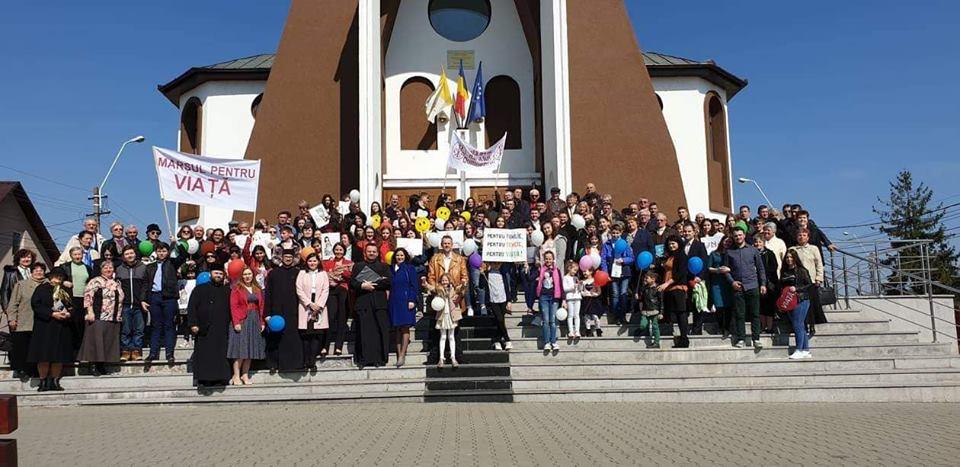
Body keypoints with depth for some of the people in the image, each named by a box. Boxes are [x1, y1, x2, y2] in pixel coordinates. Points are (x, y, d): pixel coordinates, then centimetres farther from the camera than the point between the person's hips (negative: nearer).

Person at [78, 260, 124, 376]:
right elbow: (88, 296, -10)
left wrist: (119, 315, 19)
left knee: (109, 342, 6)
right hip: (98, 318, -6)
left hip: (114, 318, 6)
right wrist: (90, 312, -17)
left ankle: (103, 364, 14)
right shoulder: (95, 281, -2)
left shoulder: (117, 283, 17)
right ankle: (93, 364, 1)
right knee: (96, 340, -5)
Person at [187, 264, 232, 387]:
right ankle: (203, 380, 0)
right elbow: (191, 307, 0)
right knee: (204, 356, -3)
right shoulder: (200, 289, 6)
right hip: (205, 330, -3)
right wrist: (193, 324, -10)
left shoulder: (227, 291, 16)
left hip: (222, 330, 3)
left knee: (220, 356, 2)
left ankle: (218, 380, 6)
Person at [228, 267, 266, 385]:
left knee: (250, 349, 6)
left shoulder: (258, 289, 13)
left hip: (255, 322, 5)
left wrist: (262, 322, 4)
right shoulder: (237, 289, -1)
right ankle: (236, 376, 0)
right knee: (240, 349, -6)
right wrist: (236, 322, -17)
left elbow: (261, 307, 12)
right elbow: (233, 306, -8)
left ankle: (245, 375, 12)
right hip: (241, 322, -5)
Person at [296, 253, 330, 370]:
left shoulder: (323, 274, 11)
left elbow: (325, 291, 4)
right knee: (306, 335, -4)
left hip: (319, 308, 1)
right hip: (306, 307, -1)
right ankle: (306, 362, -1)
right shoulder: (302, 273, 9)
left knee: (317, 335, -6)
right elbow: (299, 291, 0)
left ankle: (312, 362, -4)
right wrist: (310, 304, -9)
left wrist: (319, 305, -8)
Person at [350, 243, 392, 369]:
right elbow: (351, 283, 5)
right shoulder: (358, 266, 17)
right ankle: (363, 359, -1)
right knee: (363, 332, -4)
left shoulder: (383, 267, 16)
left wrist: (372, 284, -6)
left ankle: (380, 359, -1)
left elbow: (389, 282, 0)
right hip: (363, 303, 0)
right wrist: (362, 285, -12)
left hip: (380, 303, 0)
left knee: (380, 331, -4)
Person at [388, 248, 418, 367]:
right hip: (394, 302, 4)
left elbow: (414, 285, -3)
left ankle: (402, 356, -9)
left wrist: (412, 300, -12)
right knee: (397, 329, 4)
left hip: (406, 301, -4)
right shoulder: (391, 269, 13)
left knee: (405, 328, -7)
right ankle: (399, 355, 4)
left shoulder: (410, 269, 2)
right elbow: (389, 286, 14)